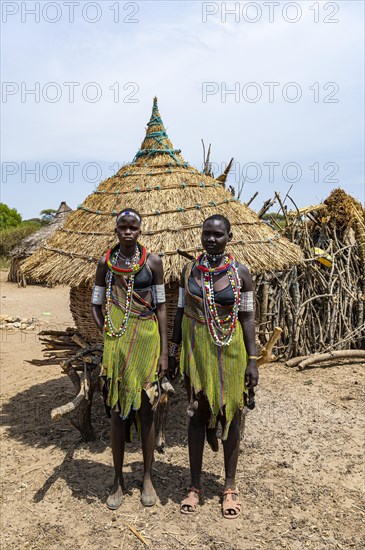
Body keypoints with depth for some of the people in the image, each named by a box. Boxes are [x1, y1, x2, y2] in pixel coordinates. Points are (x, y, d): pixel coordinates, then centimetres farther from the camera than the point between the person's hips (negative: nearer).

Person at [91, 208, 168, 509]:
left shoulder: (152, 261, -1)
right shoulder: (106, 262, 3)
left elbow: (161, 306, 1)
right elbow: (96, 304, 10)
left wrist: (164, 351, -2)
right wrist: (106, 333, -4)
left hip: (147, 338, -1)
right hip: (116, 339, 1)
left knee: (146, 408, 7)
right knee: (118, 409, 8)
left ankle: (148, 479, 25)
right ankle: (118, 482, 24)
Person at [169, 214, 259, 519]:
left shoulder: (240, 273, -6)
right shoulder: (189, 270, 1)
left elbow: (247, 317, -4)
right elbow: (180, 311, 7)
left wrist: (252, 361, -6)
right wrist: (172, 351, 7)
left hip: (229, 350, -2)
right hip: (195, 348, 2)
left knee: (230, 414, 8)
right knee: (196, 414, 9)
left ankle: (230, 486, 27)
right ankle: (195, 485, 25)